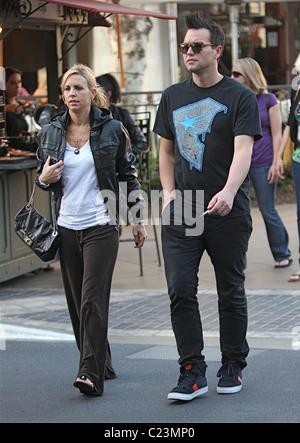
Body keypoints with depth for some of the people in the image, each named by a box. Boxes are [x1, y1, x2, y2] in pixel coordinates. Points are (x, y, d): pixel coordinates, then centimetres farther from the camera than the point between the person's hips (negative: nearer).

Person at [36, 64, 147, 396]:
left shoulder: (111, 129, -1)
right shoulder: (50, 133, 6)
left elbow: (128, 175, 8)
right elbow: (42, 178, 16)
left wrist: (138, 219, 7)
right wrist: (44, 179, -8)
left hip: (101, 226, -4)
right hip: (66, 227, 4)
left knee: (93, 300, -13)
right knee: (77, 303, 8)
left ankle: (91, 374, -16)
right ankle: (101, 363, 22)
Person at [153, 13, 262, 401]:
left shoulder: (239, 97, -3)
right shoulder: (173, 97, 11)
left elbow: (243, 150, -14)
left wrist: (228, 192, -31)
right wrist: (169, 191, 5)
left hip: (227, 210, -3)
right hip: (180, 211, 3)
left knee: (230, 292, 8)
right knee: (180, 290, -6)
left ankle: (232, 366, 22)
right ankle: (192, 372, 0)